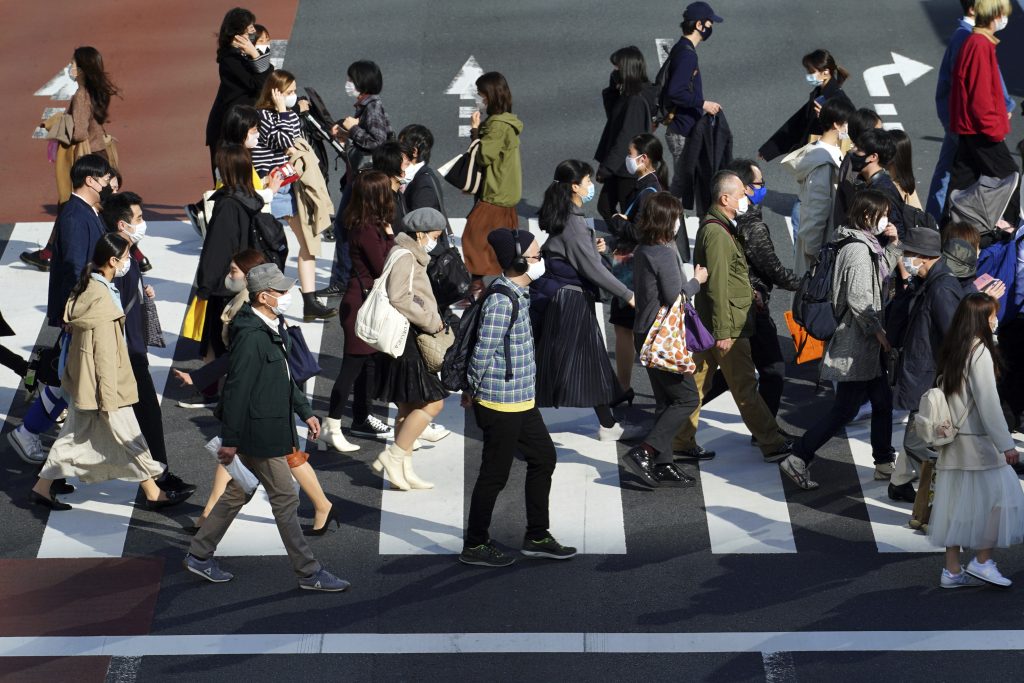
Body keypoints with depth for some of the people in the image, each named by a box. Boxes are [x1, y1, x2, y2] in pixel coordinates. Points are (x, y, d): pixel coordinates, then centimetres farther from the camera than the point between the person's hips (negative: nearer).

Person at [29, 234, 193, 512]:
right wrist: (109, 397, -19)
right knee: (129, 438, 3)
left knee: (75, 435, 17)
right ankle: (154, 494, 15)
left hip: (81, 382, 9)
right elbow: (104, 352, -22)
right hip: (102, 383, -9)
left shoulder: (87, 288, 4)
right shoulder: (102, 299, -24)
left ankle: (42, 488, 22)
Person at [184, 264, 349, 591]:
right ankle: (309, 573, 6)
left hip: (270, 427, 10)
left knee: (237, 493, 18)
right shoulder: (250, 336, -22)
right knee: (285, 499, -2)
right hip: (258, 434, -10)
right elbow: (237, 389, -21)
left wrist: (305, 411, 20)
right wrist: (230, 439, -19)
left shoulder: (271, 329, 9)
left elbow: (283, 378, 21)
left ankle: (199, 556, 28)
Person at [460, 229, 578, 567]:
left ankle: (537, 537, 28)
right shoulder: (501, 302, -23)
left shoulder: (517, 293, 8)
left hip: (521, 400, 10)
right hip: (501, 404, -10)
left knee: (543, 458, 17)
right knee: (495, 475, 3)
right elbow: (483, 353, -21)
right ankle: (475, 546, 17)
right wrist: (472, 392, -8)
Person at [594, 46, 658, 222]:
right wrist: (612, 89, 3)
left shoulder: (636, 100, -21)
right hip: (620, 167, 10)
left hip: (629, 168, -10)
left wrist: (606, 167, -22)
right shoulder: (625, 96, 7)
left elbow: (626, 137, -23)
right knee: (605, 207, 14)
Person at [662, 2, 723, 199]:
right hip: (683, 133, -10)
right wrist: (703, 104, -21)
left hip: (680, 129, 10)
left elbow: (666, 88, 21)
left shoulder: (680, 50, 13)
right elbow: (675, 92, -28)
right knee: (682, 183, -5)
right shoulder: (686, 54, -19)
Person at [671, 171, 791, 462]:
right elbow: (718, 286, -22)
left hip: (709, 327, 10)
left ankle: (682, 442, 15)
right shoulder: (718, 233, -18)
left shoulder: (712, 227, 15)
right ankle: (772, 445, 4)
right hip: (728, 327, -10)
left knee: (697, 383, 11)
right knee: (746, 388, -2)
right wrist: (723, 332, -22)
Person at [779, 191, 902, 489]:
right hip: (856, 344, -10)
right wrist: (878, 331, -18)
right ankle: (798, 459, -4)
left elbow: (883, 273, 29)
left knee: (882, 401, 16)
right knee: (845, 409, -7)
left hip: (868, 343, 10)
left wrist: (893, 244, 16)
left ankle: (884, 462, 26)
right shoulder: (857, 250, -19)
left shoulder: (867, 246, 12)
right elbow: (858, 299, -24)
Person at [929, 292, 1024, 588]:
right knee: (999, 495, 3)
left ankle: (952, 570, 13)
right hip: (976, 442, -8)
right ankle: (982, 561, 4)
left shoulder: (950, 350, 10)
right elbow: (988, 403, -19)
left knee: (957, 504, 10)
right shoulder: (980, 352, -14)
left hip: (953, 441, 8)